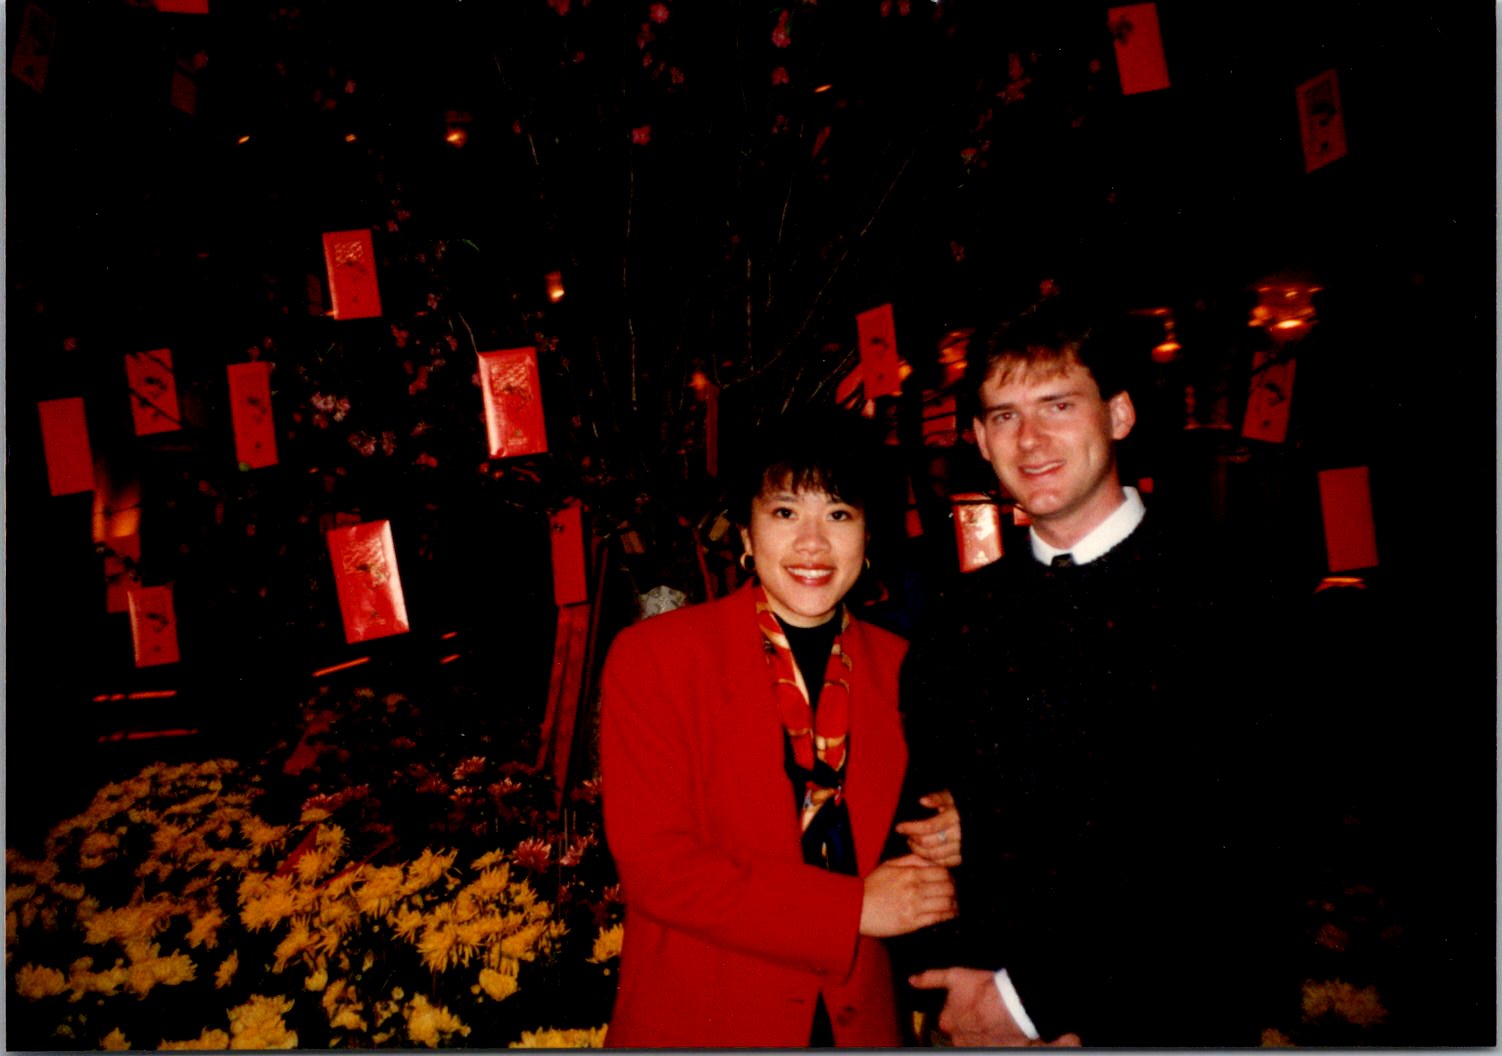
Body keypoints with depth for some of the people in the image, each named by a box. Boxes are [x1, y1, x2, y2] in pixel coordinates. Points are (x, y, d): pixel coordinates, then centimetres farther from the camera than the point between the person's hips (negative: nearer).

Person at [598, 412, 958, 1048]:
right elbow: (654, 864, -18)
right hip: (696, 1024, -3)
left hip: (861, 1020, 4)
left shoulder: (900, 668, -3)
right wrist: (853, 907, -20)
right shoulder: (650, 657, -13)